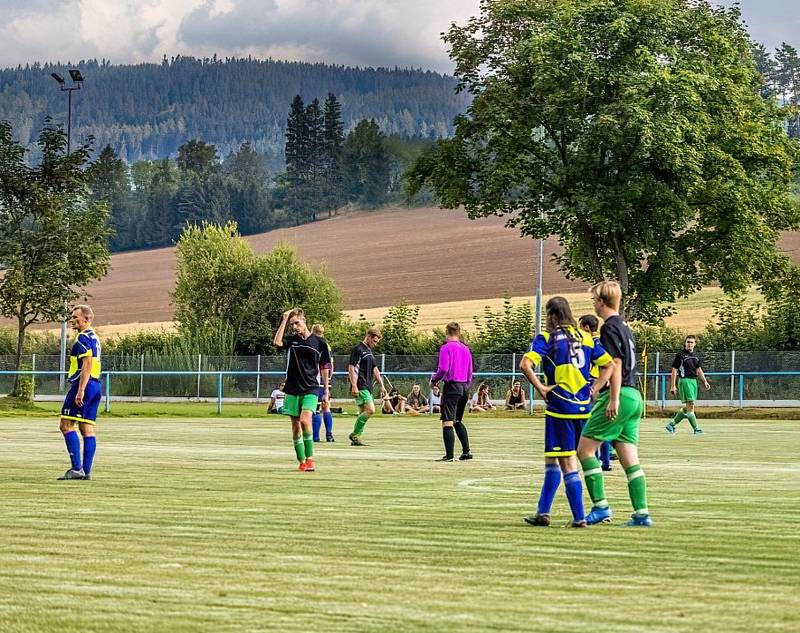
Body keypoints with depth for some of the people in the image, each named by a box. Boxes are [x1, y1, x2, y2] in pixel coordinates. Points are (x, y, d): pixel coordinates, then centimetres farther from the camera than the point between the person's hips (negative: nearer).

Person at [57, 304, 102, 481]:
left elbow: (87, 364, -20)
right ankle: (86, 471, 5)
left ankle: (76, 468, -13)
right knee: (87, 428, 7)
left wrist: (80, 390, -24)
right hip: (96, 385, 10)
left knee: (66, 425, -7)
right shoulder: (94, 338, 19)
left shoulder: (83, 337, -11)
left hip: (84, 385, -10)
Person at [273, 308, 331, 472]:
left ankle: (310, 458, -15)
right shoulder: (291, 340, 5)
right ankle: (302, 462, 11)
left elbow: (324, 367, 9)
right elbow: (277, 342, -17)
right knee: (295, 427, 3)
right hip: (292, 389, 3)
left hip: (310, 389, -3)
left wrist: (326, 390, 7)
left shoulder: (319, 342, 2)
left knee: (305, 420, -22)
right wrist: (284, 320, -13)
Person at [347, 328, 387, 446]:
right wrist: (354, 386, -20)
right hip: (360, 387, -9)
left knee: (363, 413, 7)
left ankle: (356, 439, 10)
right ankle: (355, 435, -10)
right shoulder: (357, 350, -8)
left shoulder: (370, 351, 20)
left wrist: (382, 385, 21)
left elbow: (375, 369, 25)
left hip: (368, 387, 9)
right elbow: (351, 368, -13)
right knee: (370, 410, -17)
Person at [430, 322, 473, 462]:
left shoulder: (446, 348, -8)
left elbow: (443, 369, -15)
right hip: (464, 387, 7)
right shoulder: (465, 349, 11)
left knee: (447, 421, -6)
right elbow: (470, 372, 13)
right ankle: (466, 451, 16)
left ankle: (449, 455, -13)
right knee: (458, 421, 20)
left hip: (451, 386, -7)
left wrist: (433, 380, 2)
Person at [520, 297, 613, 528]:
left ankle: (579, 517, -1)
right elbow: (610, 364, 10)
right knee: (552, 459, 16)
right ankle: (543, 512, 18)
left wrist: (540, 388, -11)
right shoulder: (585, 337, 10)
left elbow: (526, 364, -18)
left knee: (567, 463, 1)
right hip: (584, 407, 5)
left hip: (560, 407, -5)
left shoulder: (546, 338, -3)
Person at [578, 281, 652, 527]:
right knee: (630, 459, 6)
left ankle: (600, 507, -7)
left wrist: (614, 399, -20)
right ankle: (641, 514, 1)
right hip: (634, 397, 9)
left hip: (619, 396, -9)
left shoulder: (609, 328, -8)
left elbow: (616, 364, -16)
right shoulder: (624, 327, 19)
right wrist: (597, 387, 33)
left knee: (585, 449, -3)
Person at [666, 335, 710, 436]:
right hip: (684, 381, -7)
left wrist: (705, 381, 8)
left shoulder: (696, 355, 14)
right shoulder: (680, 355, -5)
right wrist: (672, 386, -9)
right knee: (690, 405, -12)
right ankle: (696, 428, -11)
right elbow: (674, 371, -5)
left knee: (686, 408, 9)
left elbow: (699, 370, 20)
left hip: (694, 381, 7)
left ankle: (671, 425, 20)